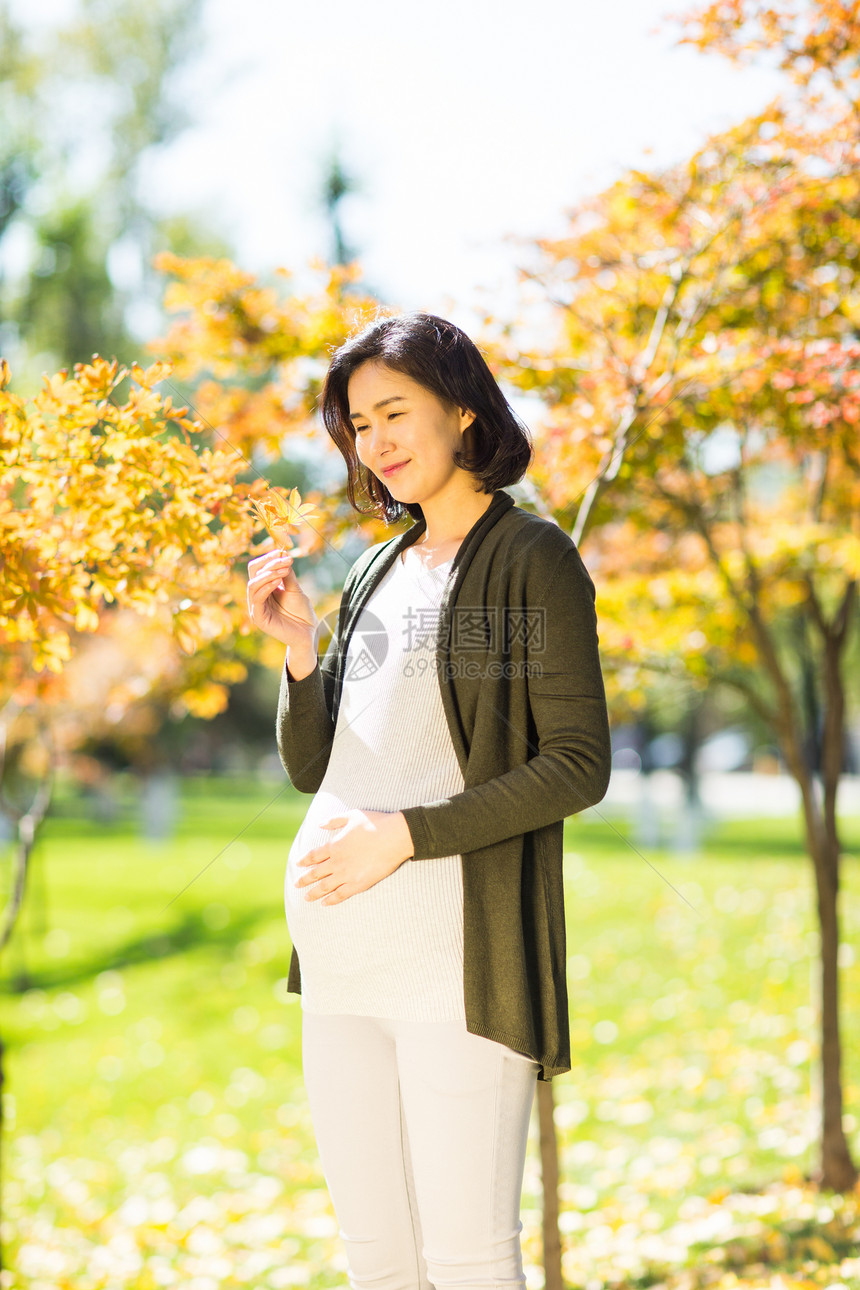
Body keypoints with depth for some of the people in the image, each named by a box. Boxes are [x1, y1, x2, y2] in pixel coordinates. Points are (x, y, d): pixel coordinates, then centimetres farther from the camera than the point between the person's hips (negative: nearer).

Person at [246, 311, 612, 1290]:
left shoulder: (532, 558, -2)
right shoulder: (376, 570, 17)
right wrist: (299, 647, 1)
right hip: (341, 951, 7)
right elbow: (310, 767, 18)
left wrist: (407, 834, -16)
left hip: (460, 949, -7)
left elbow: (578, 764, -10)